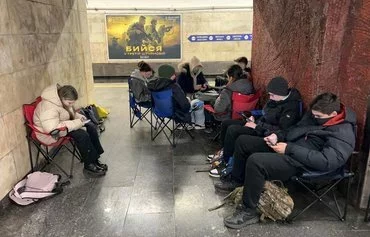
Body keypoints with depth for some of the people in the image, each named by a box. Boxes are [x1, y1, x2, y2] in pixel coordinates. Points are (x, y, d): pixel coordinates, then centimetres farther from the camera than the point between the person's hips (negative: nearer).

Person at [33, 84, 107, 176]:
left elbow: (70, 113, 16)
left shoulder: (62, 100, -4)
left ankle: (94, 159, 1)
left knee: (91, 127, -5)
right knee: (82, 135, -28)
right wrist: (76, 123, -34)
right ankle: (89, 165, -11)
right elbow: (53, 129, -41)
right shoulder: (49, 108, -32)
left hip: (62, 124, 9)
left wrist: (78, 117, -6)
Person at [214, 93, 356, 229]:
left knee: (255, 161, -32)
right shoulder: (316, 114, 9)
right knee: (243, 141, 8)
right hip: (288, 146, 10)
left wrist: (289, 149, -26)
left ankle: (248, 212, -16)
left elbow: (327, 161, -28)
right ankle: (237, 181, 25)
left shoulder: (343, 134, -17)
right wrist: (277, 136, 0)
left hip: (300, 163, -10)